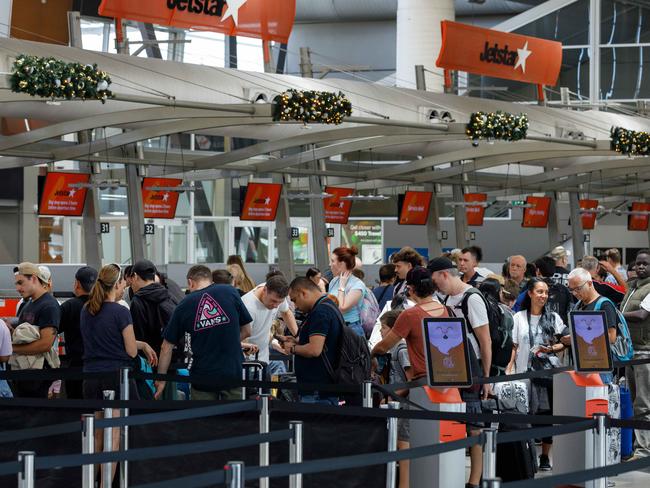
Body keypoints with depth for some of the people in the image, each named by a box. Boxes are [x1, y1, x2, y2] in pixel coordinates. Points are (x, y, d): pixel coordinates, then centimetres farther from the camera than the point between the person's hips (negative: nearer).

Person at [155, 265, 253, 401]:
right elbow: (246, 331, 7)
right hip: (233, 374, 0)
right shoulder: (230, 292, -1)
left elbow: (167, 347, 4)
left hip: (203, 377, 0)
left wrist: (161, 380, 12)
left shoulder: (184, 305, 1)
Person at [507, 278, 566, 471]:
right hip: (525, 370, -1)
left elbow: (563, 344, 10)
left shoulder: (553, 317, 10)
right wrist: (509, 369, -5)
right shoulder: (519, 318, 8)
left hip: (549, 370, 1)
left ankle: (545, 457, 10)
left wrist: (550, 349, -9)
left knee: (548, 413, 0)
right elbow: (514, 346, 7)